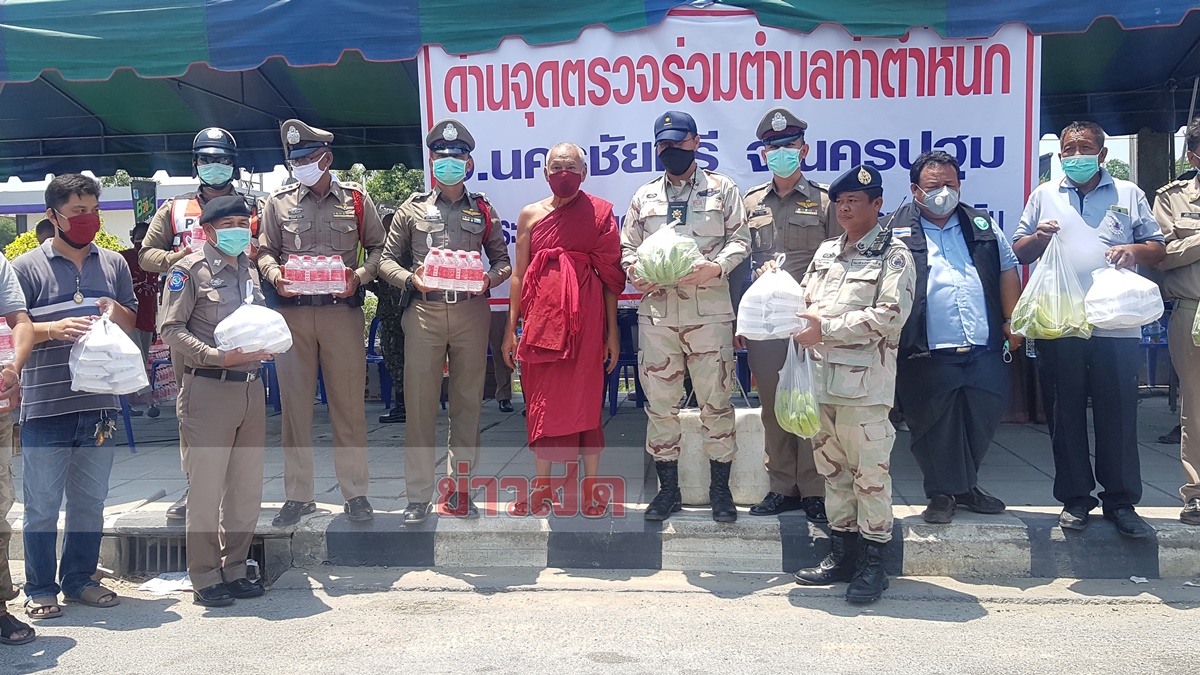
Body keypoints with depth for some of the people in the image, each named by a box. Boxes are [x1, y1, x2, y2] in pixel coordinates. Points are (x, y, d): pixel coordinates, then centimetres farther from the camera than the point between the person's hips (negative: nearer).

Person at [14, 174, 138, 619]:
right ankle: (40, 589, 16)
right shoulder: (27, 267, -2)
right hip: (45, 406, -4)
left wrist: (116, 311, -5)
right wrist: (52, 330, -20)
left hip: (100, 404, 4)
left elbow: (133, 322, 17)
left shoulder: (114, 264, 10)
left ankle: (79, 579, 26)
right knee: (41, 505, 3)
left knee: (90, 502, 13)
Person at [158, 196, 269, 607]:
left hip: (251, 386, 7)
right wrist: (218, 356, -20)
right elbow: (171, 330, -9)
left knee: (247, 487, 10)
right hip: (209, 388, -6)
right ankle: (205, 579, 9)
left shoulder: (249, 269, 17)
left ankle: (234, 570, 22)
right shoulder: (190, 270, -3)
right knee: (207, 487, -2)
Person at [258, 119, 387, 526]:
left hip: (342, 310, -1)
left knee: (348, 403, 1)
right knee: (294, 403, 4)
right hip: (292, 312, 2)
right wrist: (274, 274, -8)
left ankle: (355, 493, 12)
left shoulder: (356, 199, 8)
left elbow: (378, 247, 9)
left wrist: (359, 276, -9)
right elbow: (265, 251, 13)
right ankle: (298, 495, 14)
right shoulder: (278, 202, 12)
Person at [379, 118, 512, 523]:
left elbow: (502, 261, 15)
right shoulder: (412, 210, 12)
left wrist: (489, 280, -7)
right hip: (423, 312, -1)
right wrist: (411, 279, -10)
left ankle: (459, 490, 14)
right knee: (419, 405, -3)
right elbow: (386, 261, 10)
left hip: (471, 313, 1)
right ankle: (418, 496, 5)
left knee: (467, 403, 4)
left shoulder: (482, 211, 13)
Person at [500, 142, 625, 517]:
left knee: (585, 399, 0)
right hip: (541, 318, 3)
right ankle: (541, 488, 17)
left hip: (585, 320, -2)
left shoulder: (600, 212, 4)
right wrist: (511, 328, 8)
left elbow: (611, 275, 2)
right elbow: (519, 274, 12)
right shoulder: (530, 215, 11)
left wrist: (612, 331, -1)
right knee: (541, 401, 6)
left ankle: (591, 487, 11)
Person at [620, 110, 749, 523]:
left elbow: (739, 239, 3)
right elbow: (627, 247, 17)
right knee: (660, 402, 5)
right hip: (656, 312, 3)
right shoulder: (644, 196, 17)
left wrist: (715, 266, -15)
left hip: (709, 311, -2)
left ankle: (720, 489, 11)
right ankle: (667, 489, 16)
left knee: (716, 400, -1)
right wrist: (635, 272, -5)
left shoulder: (722, 189, 9)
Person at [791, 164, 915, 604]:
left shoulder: (893, 255, -2)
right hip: (821, 376, 7)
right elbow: (805, 300, 22)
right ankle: (842, 553, 22)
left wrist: (826, 328, -15)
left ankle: (872, 562, 7)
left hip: (864, 382, -6)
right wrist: (802, 321, -2)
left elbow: (890, 315, -14)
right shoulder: (826, 251, 19)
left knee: (869, 471, -3)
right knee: (831, 467, 12)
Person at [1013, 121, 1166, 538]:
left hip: (1115, 326, -1)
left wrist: (1134, 250, -10)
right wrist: (1038, 237, -7)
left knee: (1118, 416, 1)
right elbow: (1018, 253, 13)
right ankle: (1075, 498, 17)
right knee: (1065, 414, 6)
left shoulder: (1128, 194, 12)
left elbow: (1158, 248, 11)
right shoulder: (1044, 195, 14)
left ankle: (1121, 502, 11)